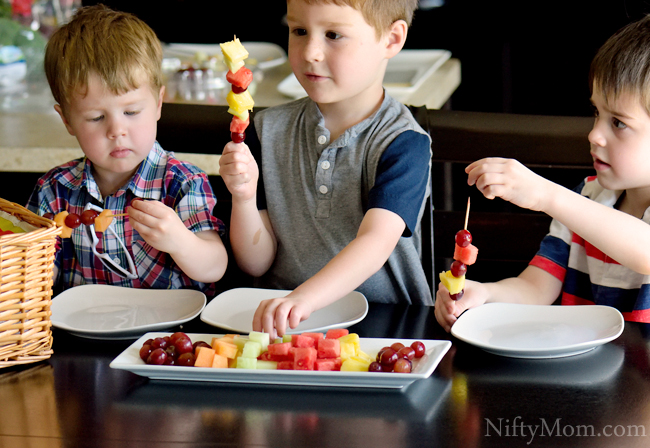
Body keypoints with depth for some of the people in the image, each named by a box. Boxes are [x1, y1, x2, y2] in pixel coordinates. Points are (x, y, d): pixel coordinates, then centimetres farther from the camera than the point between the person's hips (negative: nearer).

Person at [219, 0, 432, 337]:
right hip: (281, 323, 4)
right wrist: (243, 197, -15)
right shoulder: (270, 131, 6)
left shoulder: (403, 143, -8)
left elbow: (376, 242, -24)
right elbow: (257, 263, 5)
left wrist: (304, 298, -40)